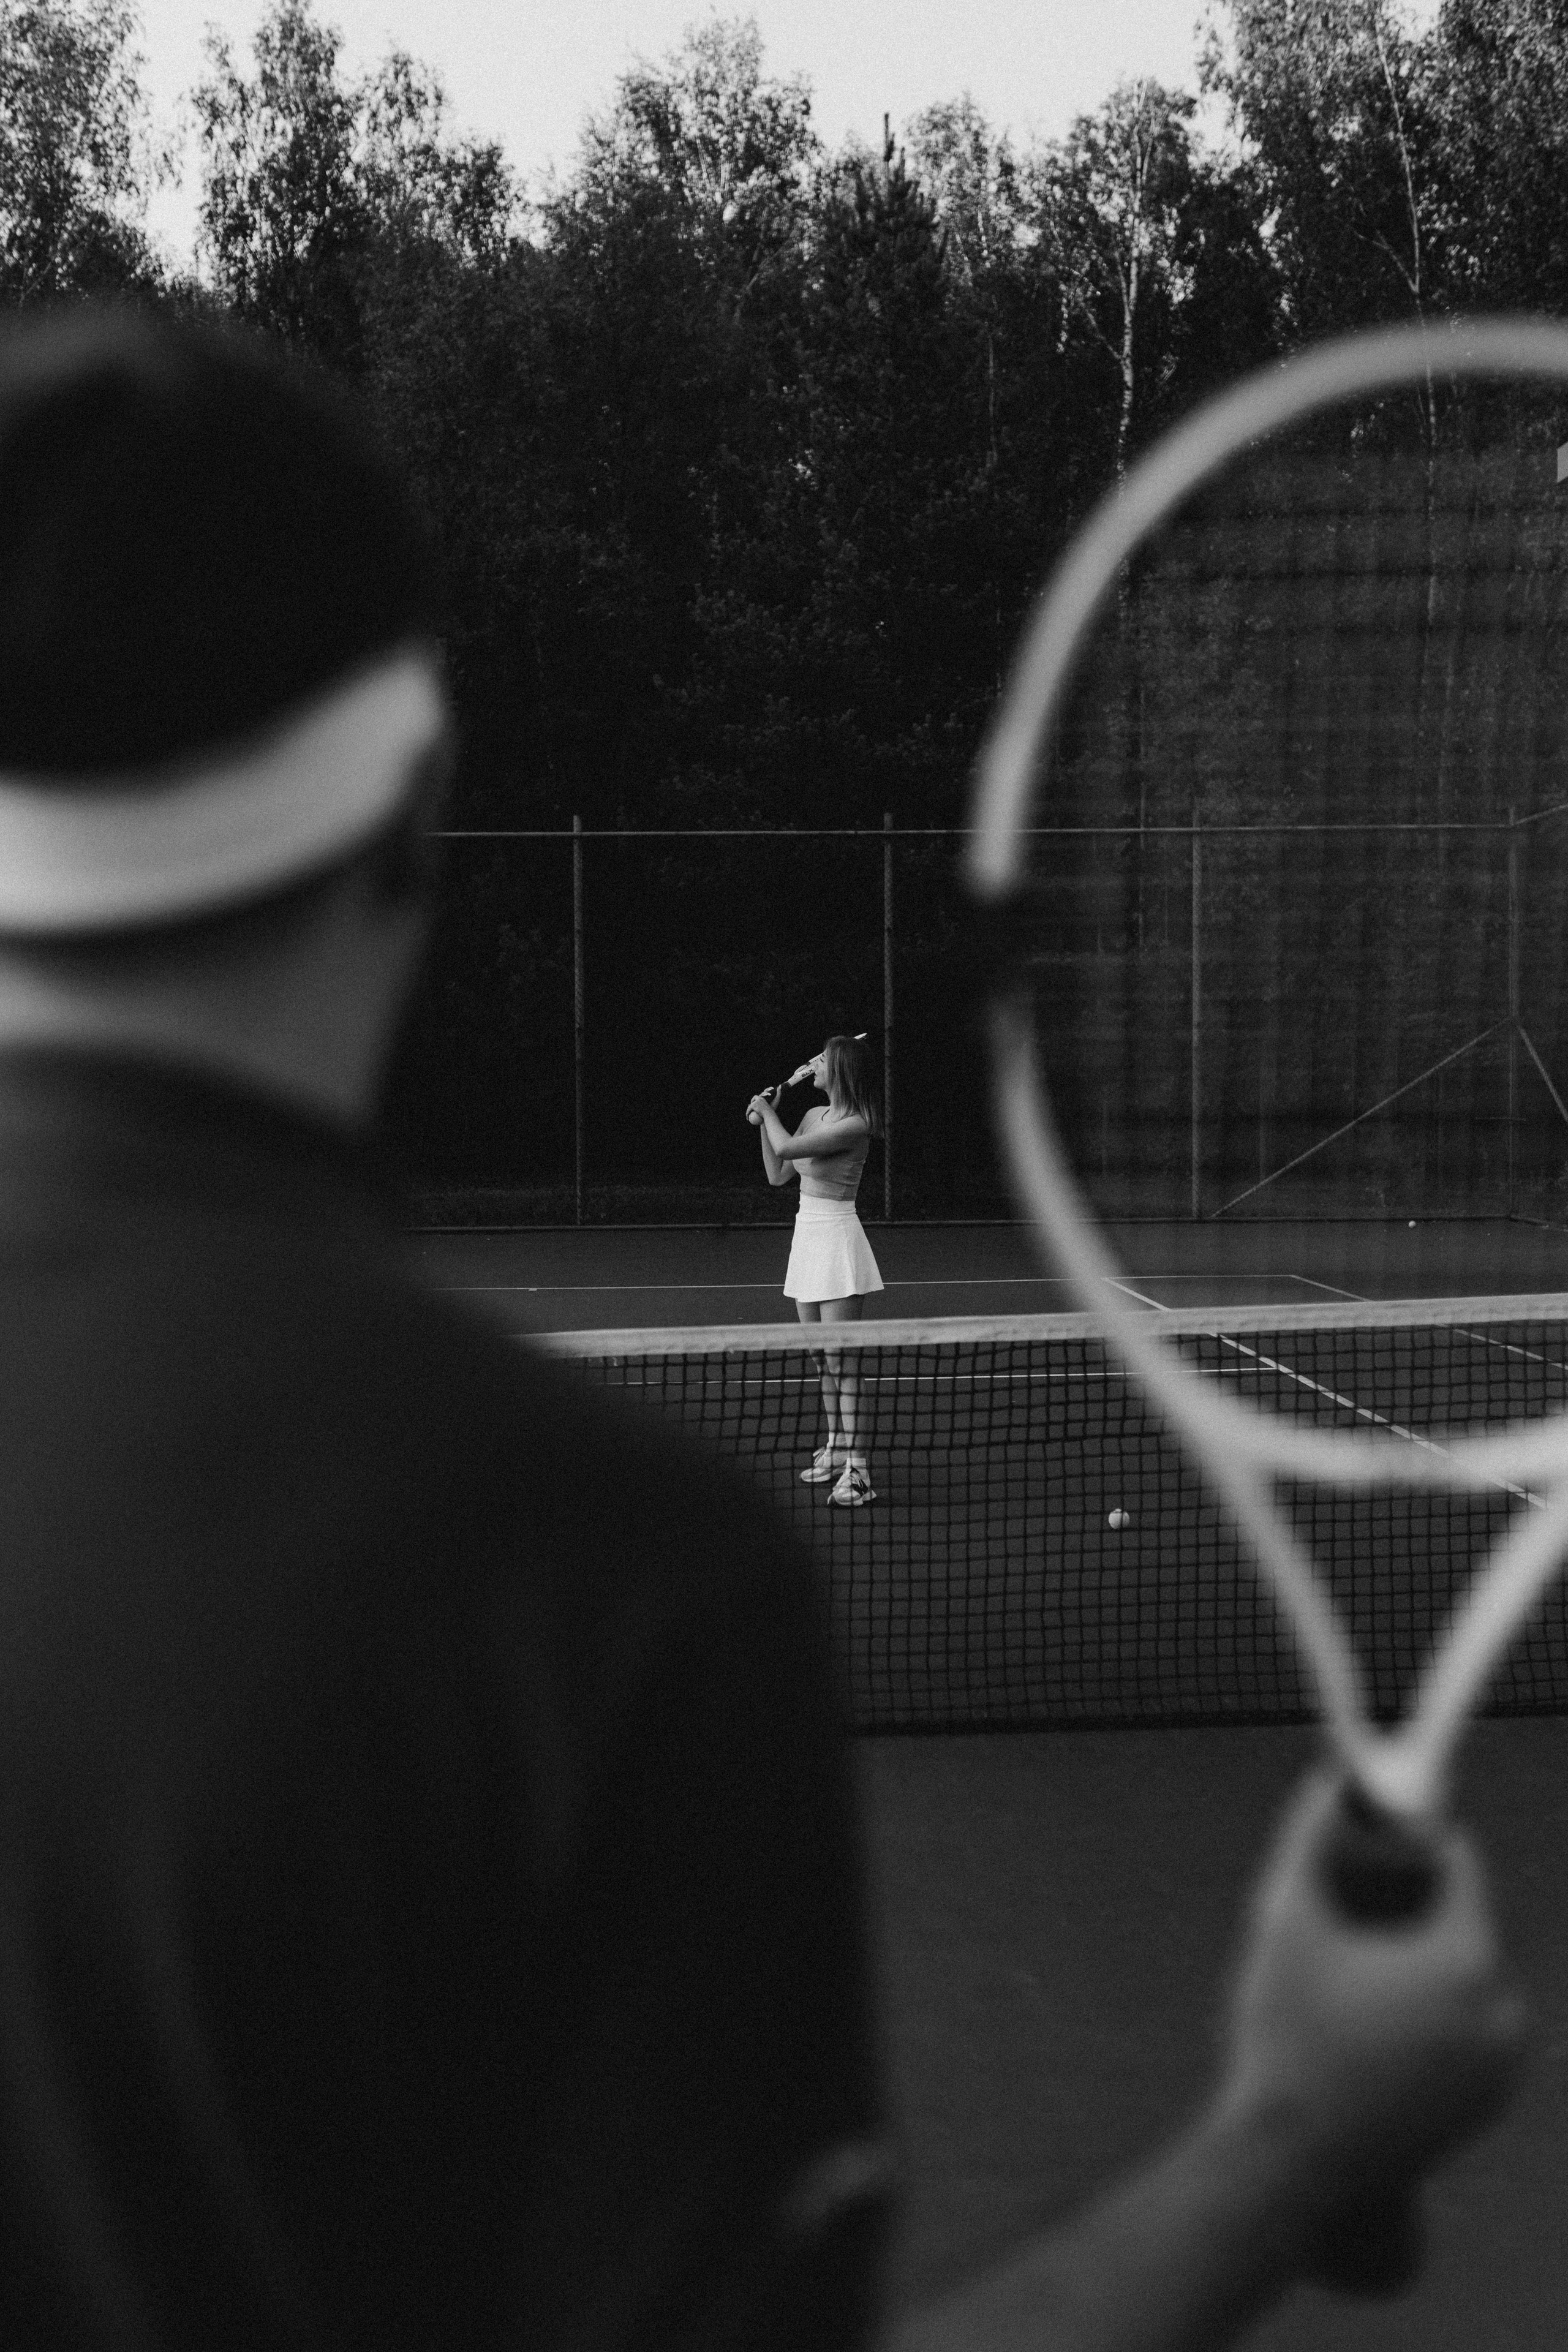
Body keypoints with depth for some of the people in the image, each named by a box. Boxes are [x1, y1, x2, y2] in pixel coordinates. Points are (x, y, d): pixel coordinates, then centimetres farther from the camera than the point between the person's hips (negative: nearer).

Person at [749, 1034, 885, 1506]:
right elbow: (778, 1174, 18)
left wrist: (767, 1113, -3)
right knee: (822, 1359, 13)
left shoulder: (854, 1126, -15)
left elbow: (787, 1148, -21)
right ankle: (834, 1450, 21)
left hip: (837, 1238, -8)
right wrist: (763, 1122, 10)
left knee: (841, 1360, -11)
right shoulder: (814, 1116, 11)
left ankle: (855, 1468, -12)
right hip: (807, 1234, 9)